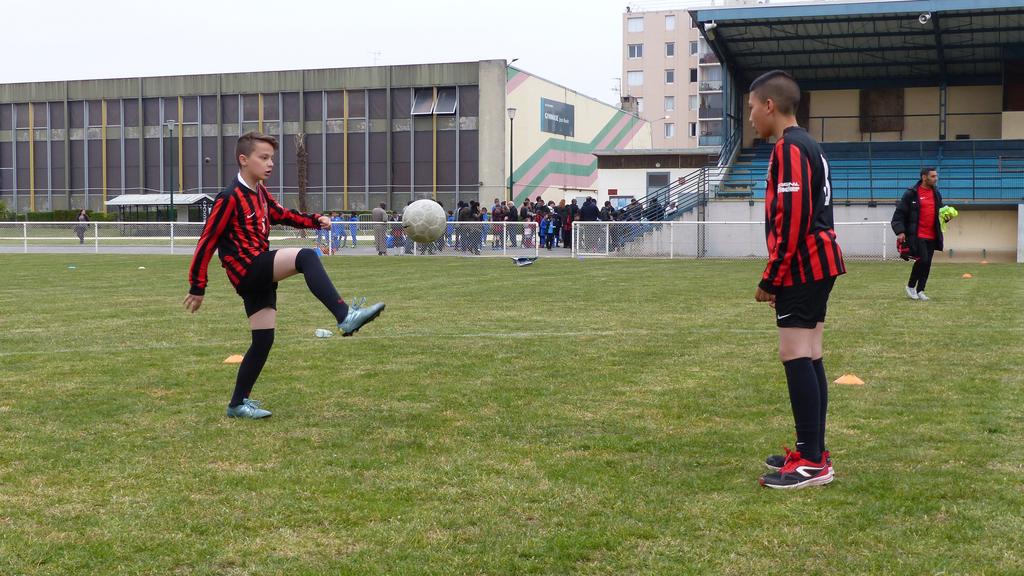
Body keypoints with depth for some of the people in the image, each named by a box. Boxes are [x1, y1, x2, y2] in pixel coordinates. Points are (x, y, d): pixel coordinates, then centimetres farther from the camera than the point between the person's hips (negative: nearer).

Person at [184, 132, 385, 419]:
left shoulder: (259, 192, 12)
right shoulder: (230, 198, -13)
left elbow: (280, 214, 28)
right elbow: (207, 242, -11)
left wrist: (314, 220, 12)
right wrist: (197, 288, -7)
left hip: (261, 273, 9)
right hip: (246, 270, -9)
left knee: (263, 339, 8)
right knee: (306, 257, -29)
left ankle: (238, 404, 19)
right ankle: (345, 317, -38)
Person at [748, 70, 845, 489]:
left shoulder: (788, 149, -14)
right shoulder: (808, 146, 19)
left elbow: (791, 221, -21)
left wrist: (771, 279, -15)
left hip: (802, 266, -10)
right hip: (817, 265, 10)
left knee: (795, 356, -11)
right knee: (809, 356, 11)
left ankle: (812, 462, -12)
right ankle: (813, 452, 16)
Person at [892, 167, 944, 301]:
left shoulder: (936, 194, 12)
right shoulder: (911, 194, -6)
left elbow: (940, 212, 24)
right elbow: (899, 214, -6)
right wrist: (900, 231, -16)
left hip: (932, 236, 6)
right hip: (917, 235, -6)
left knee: (927, 264, 6)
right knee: (923, 260, -16)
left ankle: (920, 291, 17)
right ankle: (911, 286, 5)